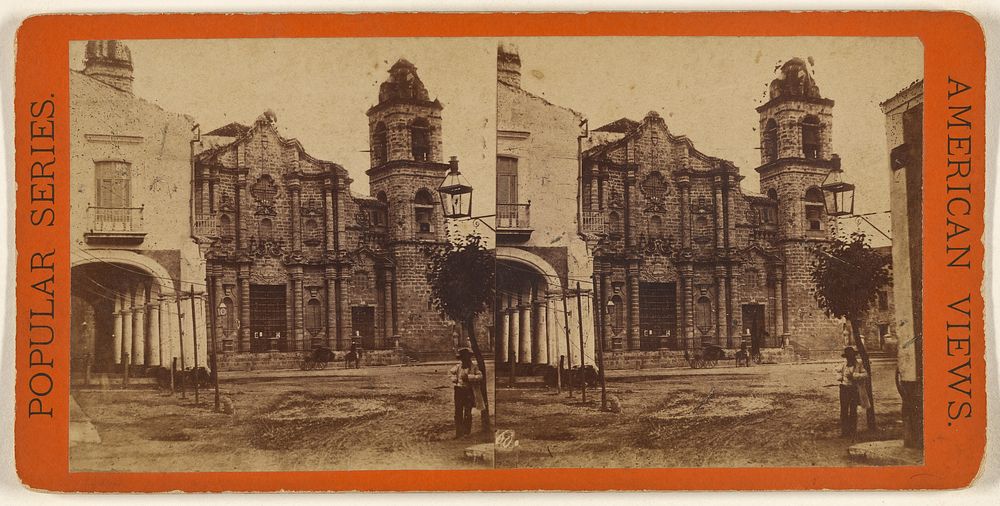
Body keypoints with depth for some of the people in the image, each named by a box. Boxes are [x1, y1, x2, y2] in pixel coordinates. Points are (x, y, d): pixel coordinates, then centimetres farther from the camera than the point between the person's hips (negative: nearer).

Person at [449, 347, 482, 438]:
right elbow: (450, 373, 19)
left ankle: (467, 433, 6)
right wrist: (454, 378, 0)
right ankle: (458, 433, 14)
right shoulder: (458, 366, 7)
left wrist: (468, 377, -21)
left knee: (467, 413, -3)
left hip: (468, 392, -3)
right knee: (458, 413, 6)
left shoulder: (473, 368, -2)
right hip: (458, 391, 3)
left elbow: (480, 376, -15)